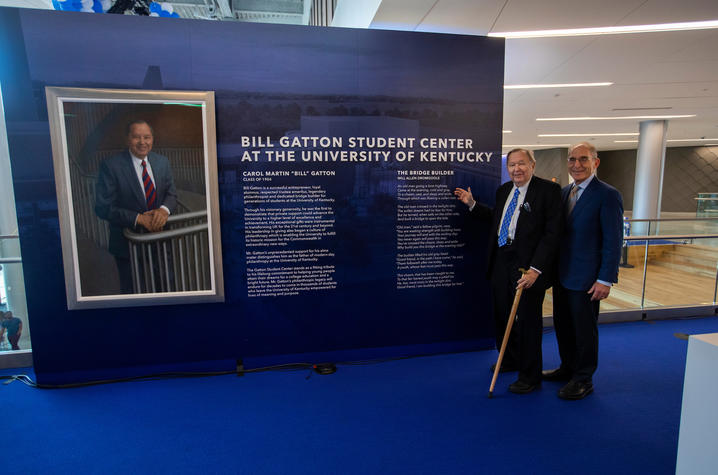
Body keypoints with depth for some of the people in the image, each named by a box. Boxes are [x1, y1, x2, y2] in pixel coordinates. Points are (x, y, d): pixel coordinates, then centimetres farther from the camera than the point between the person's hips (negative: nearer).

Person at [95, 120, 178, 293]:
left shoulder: (162, 162, 0)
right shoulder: (111, 166, -15)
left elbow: (171, 194, 1)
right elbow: (103, 207, -18)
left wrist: (164, 209, -21)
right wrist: (138, 218, -27)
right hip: (128, 244, -4)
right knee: (132, 292, 17)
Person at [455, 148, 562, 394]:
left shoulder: (548, 190, -9)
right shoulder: (503, 190, 12)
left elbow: (552, 233, -14)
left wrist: (535, 269, -21)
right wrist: (472, 204, 15)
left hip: (529, 265, -6)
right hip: (501, 262, 7)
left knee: (528, 320, 5)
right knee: (501, 316, 17)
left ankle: (530, 377, 23)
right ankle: (510, 360, 41)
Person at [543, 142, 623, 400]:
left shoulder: (608, 195, -12)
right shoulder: (564, 192, 9)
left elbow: (613, 241, -14)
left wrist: (606, 279, -17)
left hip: (586, 278, -7)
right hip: (562, 274, 7)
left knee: (584, 329, 7)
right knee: (563, 325, 18)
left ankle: (583, 380, 24)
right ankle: (568, 368, 37)